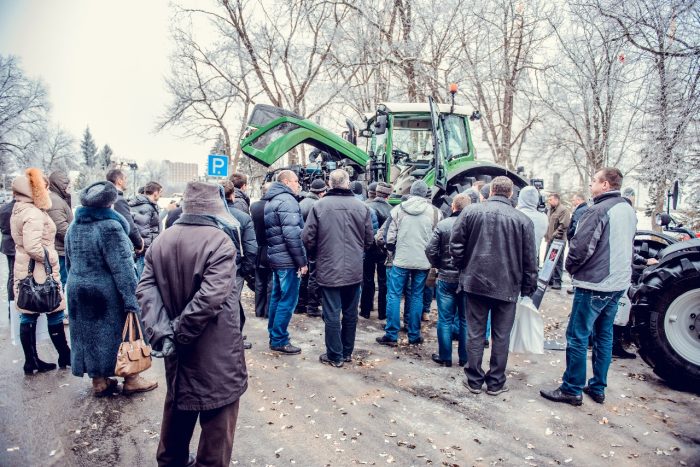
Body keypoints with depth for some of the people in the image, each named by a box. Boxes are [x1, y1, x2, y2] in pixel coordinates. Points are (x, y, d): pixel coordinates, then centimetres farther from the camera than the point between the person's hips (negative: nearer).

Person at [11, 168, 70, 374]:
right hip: (40, 272, -9)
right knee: (55, 314, 4)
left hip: (25, 271, 9)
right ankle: (65, 357, 17)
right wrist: (52, 258, -15)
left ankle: (31, 361, 18)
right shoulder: (33, 214, -20)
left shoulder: (19, 210, 12)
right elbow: (33, 247, -29)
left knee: (28, 316, 10)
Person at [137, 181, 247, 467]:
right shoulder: (220, 241, -18)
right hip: (216, 348, -7)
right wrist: (179, 332, -15)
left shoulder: (161, 241, 3)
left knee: (178, 404, 26)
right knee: (217, 411, 9)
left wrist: (161, 331, -11)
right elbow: (210, 297, -26)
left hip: (176, 344, 7)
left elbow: (146, 288, -4)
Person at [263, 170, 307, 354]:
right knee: (288, 300, -2)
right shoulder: (287, 200, -15)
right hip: (287, 259, -10)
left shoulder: (272, 200, 16)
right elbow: (292, 235, -22)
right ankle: (279, 340, 6)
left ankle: (274, 336, 27)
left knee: (277, 297, 17)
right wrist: (302, 261, -17)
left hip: (276, 257, 10)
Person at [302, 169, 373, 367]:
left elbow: (307, 237, -7)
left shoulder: (319, 206, -11)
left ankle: (335, 356, 16)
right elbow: (369, 238, 3)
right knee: (350, 313, 16)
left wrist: (315, 255, 12)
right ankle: (347, 352, 29)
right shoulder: (361, 206, -4)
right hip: (354, 270, 3)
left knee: (332, 315, 7)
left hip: (329, 270, -3)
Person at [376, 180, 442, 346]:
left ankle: (391, 335, 8)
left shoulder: (398, 209, -3)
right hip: (423, 262, 1)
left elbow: (390, 238, -2)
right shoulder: (434, 212, -1)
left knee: (394, 295, 6)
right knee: (417, 297, 11)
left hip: (401, 260, -1)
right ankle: (414, 336, 18)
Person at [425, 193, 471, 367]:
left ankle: (445, 357, 16)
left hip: (446, 278, -1)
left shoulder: (443, 225, -8)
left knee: (445, 319, 9)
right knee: (465, 320, 13)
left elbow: (430, 250, -9)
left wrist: (439, 266, 7)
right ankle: (464, 358, 21)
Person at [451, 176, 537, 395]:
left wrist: (464, 269, 13)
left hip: (475, 282, 1)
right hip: (507, 286, 0)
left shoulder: (471, 212, -4)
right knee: (501, 336, 11)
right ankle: (495, 383, 21)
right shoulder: (523, 220, -5)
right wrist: (528, 288, 9)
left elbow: (456, 246, -2)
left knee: (475, 333, 11)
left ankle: (474, 381, 20)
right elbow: (529, 260, -1)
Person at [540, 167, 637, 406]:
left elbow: (581, 247, -20)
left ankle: (571, 390, 7)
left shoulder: (598, 210, -17)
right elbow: (629, 247, 20)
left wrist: (571, 267, -2)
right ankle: (598, 388, 25)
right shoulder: (629, 211, 12)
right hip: (619, 284, 9)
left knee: (578, 337, -1)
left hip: (594, 284, -9)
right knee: (604, 336, 16)